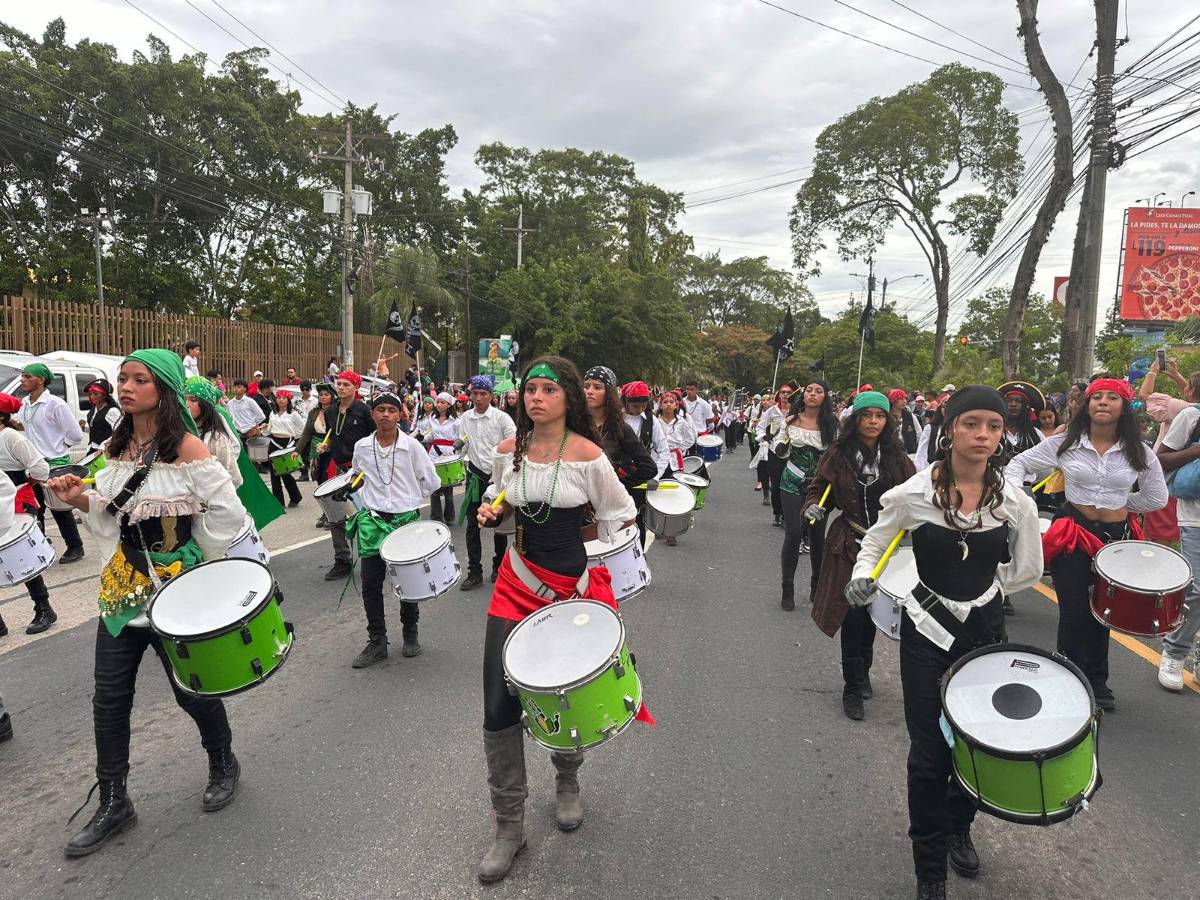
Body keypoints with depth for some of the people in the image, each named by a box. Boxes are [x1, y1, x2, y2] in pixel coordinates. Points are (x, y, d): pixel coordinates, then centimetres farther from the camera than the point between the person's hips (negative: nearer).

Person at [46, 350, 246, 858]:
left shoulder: (186, 447, -15)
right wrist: (81, 500, -5)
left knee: (193, 691, 8)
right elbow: (110, 515, 15)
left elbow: (227, 512, -15)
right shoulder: (116, 448, 5)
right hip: (123, 587, 6)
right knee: (109, 699, 7)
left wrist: (199, 561, -6)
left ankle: (223, 766, 35)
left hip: (177, 588, -6)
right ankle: (113, 804, 23)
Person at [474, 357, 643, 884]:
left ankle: (567, 784, 46)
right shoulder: (509, 450, -2)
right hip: (517, 582, 3)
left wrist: (601, 573, -9)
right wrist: (491, 513, -8)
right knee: (498, 704, -3)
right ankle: (509, 825, 15)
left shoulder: (587, 455, -13)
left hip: (574, 585, -2)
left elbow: (619, 519, -4)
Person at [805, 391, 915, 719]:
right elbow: (819, 488, 2)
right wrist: (814, 507, -18)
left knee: (872, 612, 15)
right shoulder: (839, 454, -4)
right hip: (849, 546, -2)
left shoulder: (896, 456, 2)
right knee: (853, 615, -5)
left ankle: (863, 672, 37)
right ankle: (852, 688, 9)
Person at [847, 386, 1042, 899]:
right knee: (929, 754, 2)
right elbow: (874, 546, 1)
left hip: (985, 630, 2)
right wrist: (862, 579, -16)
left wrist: (980, 589, 4)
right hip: (927, 632, -2)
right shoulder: (912, 495, -13)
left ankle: (959, 828, 44)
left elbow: (1027, 571, 8)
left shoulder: (1015, 503, -7)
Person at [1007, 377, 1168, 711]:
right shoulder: (1064, 443, -5)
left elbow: (1156, 498, 11)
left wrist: (1120, 503, 6)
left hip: (1117, 537, 2)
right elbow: (1019, 463, 4)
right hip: (1073, 535, -2)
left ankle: (1097, 682, 31)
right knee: (1075, 614, -3)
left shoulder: (1139, 453, -1)